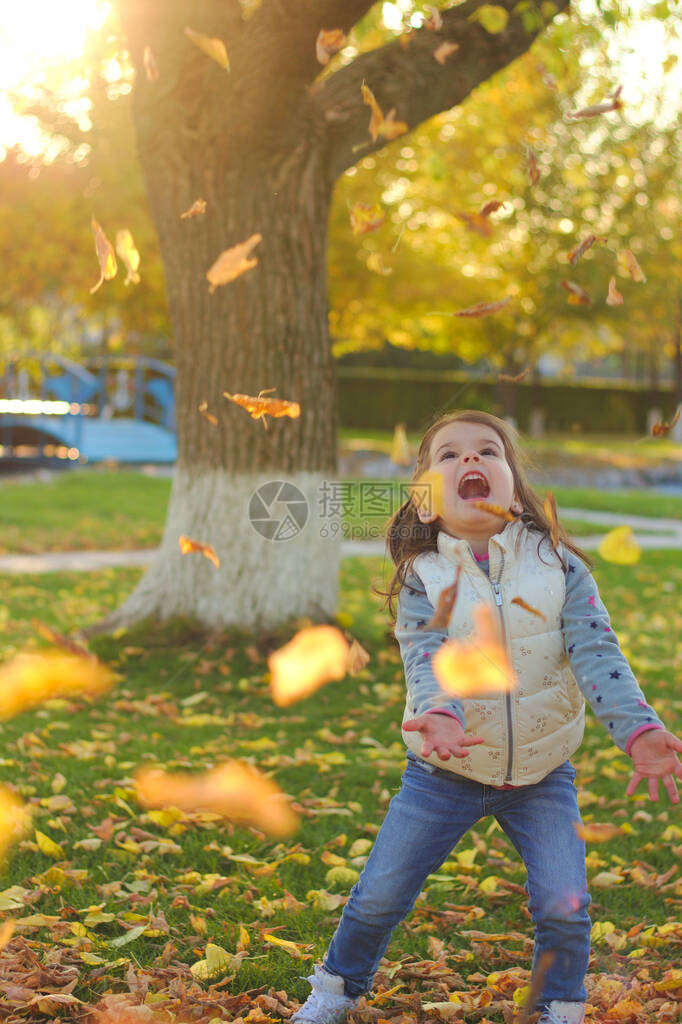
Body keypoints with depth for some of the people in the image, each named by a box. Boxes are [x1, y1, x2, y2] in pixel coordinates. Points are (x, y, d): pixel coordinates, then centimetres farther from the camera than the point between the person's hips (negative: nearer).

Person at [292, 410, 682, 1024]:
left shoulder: (558, 564, -8)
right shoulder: (421, 579, -11)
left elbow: (597, 652, -16)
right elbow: (428, 659, -25)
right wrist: (439, 715, -48)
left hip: (542, 773, 1)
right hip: (444, 772, 0)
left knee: (564, 904, -7)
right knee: (380, 894, 4)